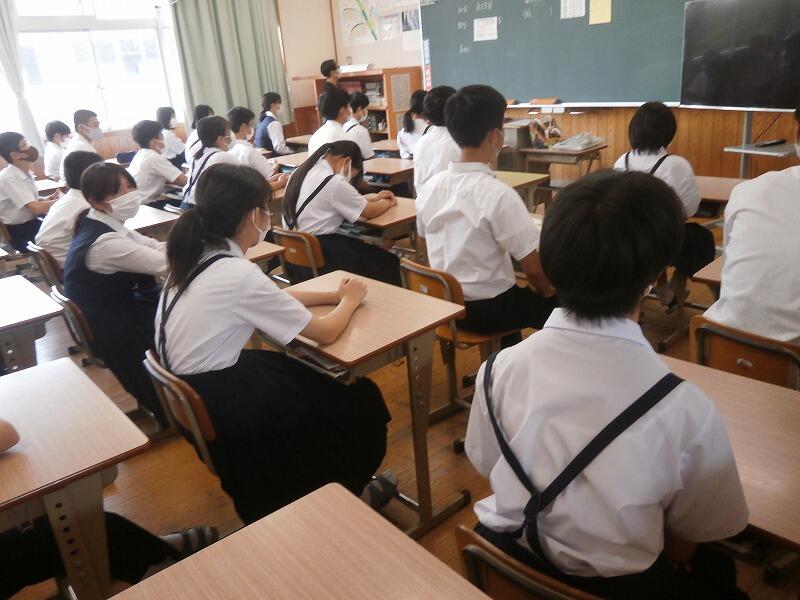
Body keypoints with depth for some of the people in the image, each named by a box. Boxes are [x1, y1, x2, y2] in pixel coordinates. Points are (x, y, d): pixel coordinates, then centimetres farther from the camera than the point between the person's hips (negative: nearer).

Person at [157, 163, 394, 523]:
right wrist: (349, 300, 1)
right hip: (216, 409, -8)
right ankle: (343, 495, 31)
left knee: (317, 383, 17)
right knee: (358, 404, 7)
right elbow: (325, 333, -18)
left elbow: (271, 298, 13)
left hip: (191, 390, 8)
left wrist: (334, 295, 8)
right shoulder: (237, 274, -26)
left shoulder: (197, 256, 0)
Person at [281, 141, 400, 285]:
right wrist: (388, 202, 14)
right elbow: (370, 212, -6)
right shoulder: (334, 182, -17)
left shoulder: (301, 172, 9)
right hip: (317, 258, -9)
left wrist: (374, 198, 20)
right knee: (387, 263, 1)